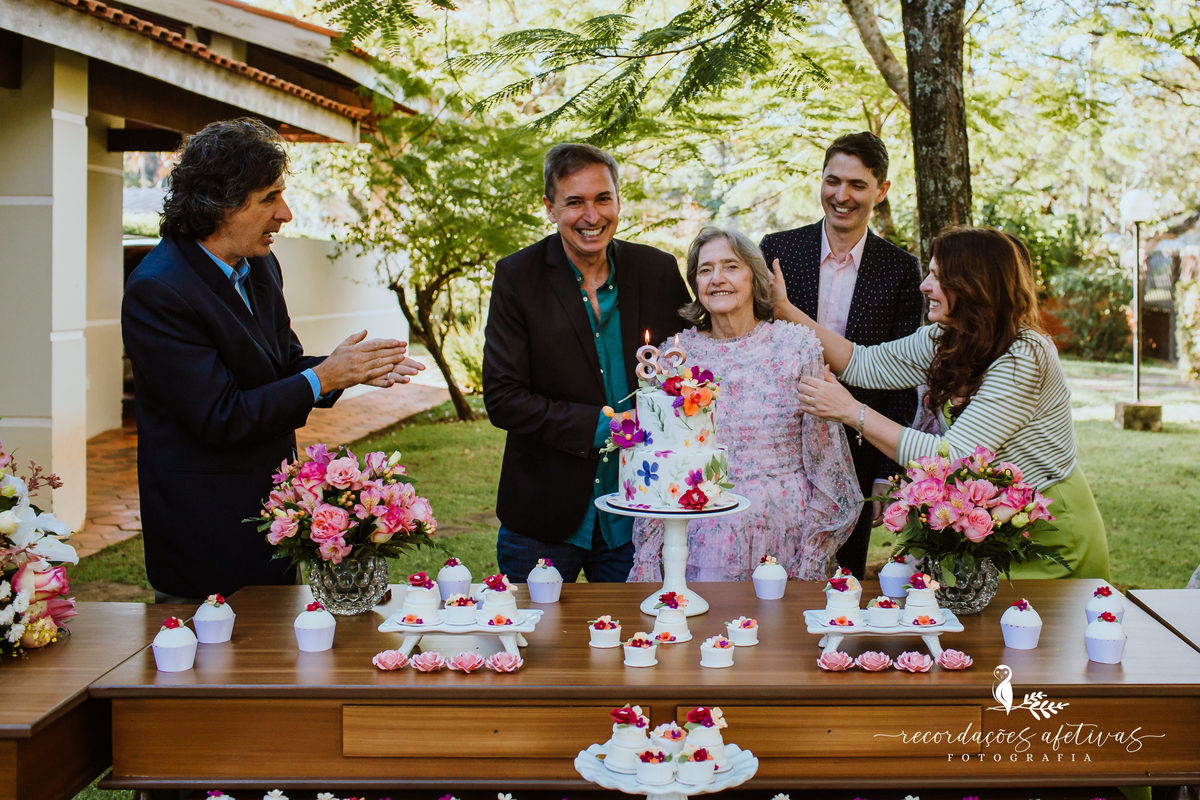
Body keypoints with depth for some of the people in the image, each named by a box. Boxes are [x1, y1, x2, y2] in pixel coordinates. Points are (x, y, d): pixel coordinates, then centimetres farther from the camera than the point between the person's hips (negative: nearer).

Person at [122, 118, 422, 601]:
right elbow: (220, 417, -23)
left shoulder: (259, 265, 5)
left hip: (270, 511, 8)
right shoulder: (157, 291, -21)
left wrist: (353, 369, -8)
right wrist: (325, 376, -19)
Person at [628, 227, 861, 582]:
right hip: (704, 537, 1)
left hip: (783, 538, -1)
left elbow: (824, 453, 1)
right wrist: (647, 565, 2)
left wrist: (813, 560, -3)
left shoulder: (797, 345, -1)